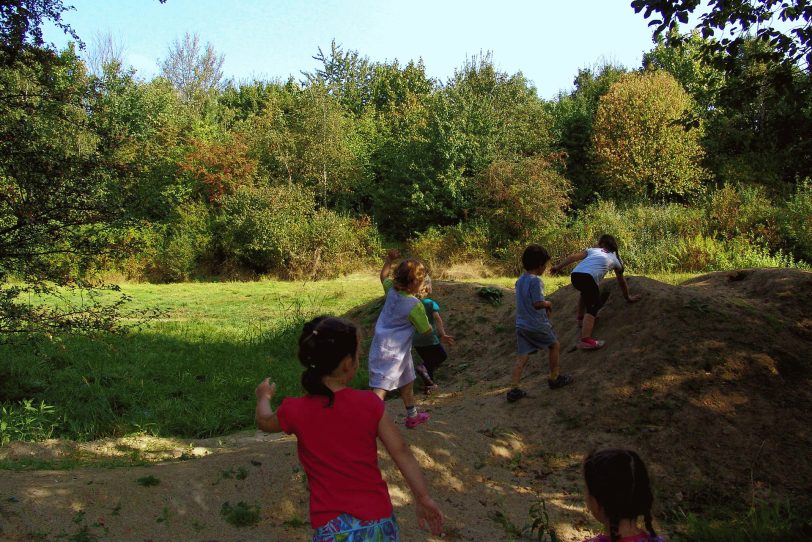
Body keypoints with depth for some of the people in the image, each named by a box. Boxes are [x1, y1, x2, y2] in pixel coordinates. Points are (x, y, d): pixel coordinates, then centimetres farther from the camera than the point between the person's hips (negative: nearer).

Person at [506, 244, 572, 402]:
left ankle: (513, 390, -2)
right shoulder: (535, 280, -18)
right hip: (537, 325, -7)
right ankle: (554, 378, 27)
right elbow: (538, 303, -22)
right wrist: (548, 304, -2)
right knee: (555, 346, 18)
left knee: (522, 357, 5)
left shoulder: (520, 280, 9)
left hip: (521, 325, 7)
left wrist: (545, 306, 15)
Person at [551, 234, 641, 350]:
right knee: (593, 307, -5)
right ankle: (585, 340, -23)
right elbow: (622, 282, 39)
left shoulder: (592, 250, 32)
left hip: (575, 275, 5)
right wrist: (628, 297, 52)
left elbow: (573, 257, 16)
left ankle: (581, 318, 48)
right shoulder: (615, 259, 30)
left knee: (586, 292, 36)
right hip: (588, 278, -5)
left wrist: (558, 267, 16)